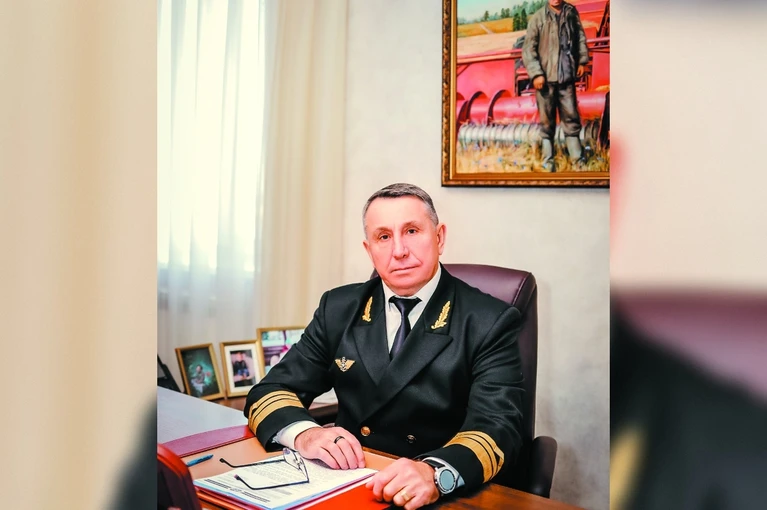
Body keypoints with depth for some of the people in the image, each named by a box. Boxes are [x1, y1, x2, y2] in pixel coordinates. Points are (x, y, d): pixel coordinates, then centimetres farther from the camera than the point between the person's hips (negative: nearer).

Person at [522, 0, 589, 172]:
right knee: (547, 121, 5)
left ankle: (578, 161, 14)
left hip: (567, 76, 3)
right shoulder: (538, 18, -6)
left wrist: (582, 60, 7)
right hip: (546, 77, -3)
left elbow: (580, 37, 14)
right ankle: (548, 163, 13)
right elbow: (528, 49, -7)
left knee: (571, 118, 8)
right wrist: (536, 73, -13)